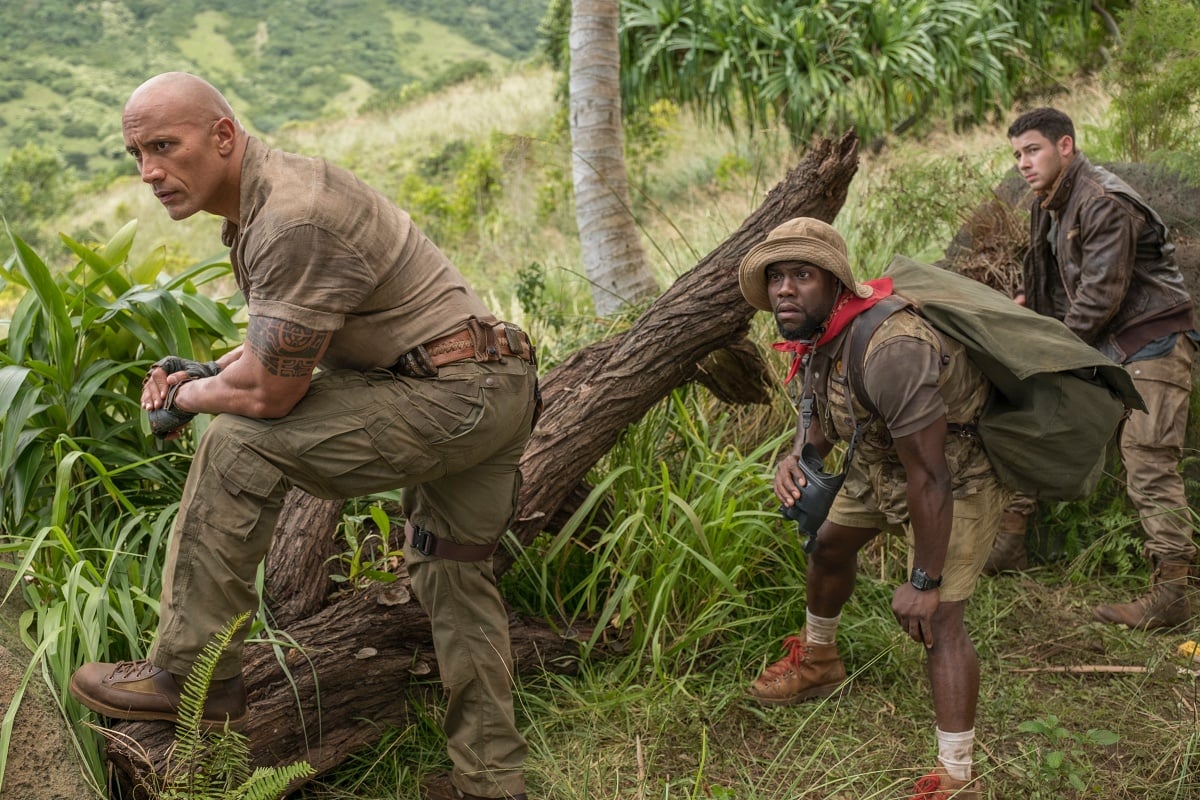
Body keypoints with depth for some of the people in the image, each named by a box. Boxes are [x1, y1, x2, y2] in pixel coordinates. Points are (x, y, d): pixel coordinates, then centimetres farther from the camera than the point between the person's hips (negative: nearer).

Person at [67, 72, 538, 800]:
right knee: (456, 576, 19)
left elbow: (270, 392, -21)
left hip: (449, 397, -11)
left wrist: (186, 399, -1)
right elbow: (290, 338, 24)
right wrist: (206, 372, 8)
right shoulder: (261, 199, 12)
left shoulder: (292, 220, -22)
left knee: (239, 443, -12)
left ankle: (193, 673, -3)